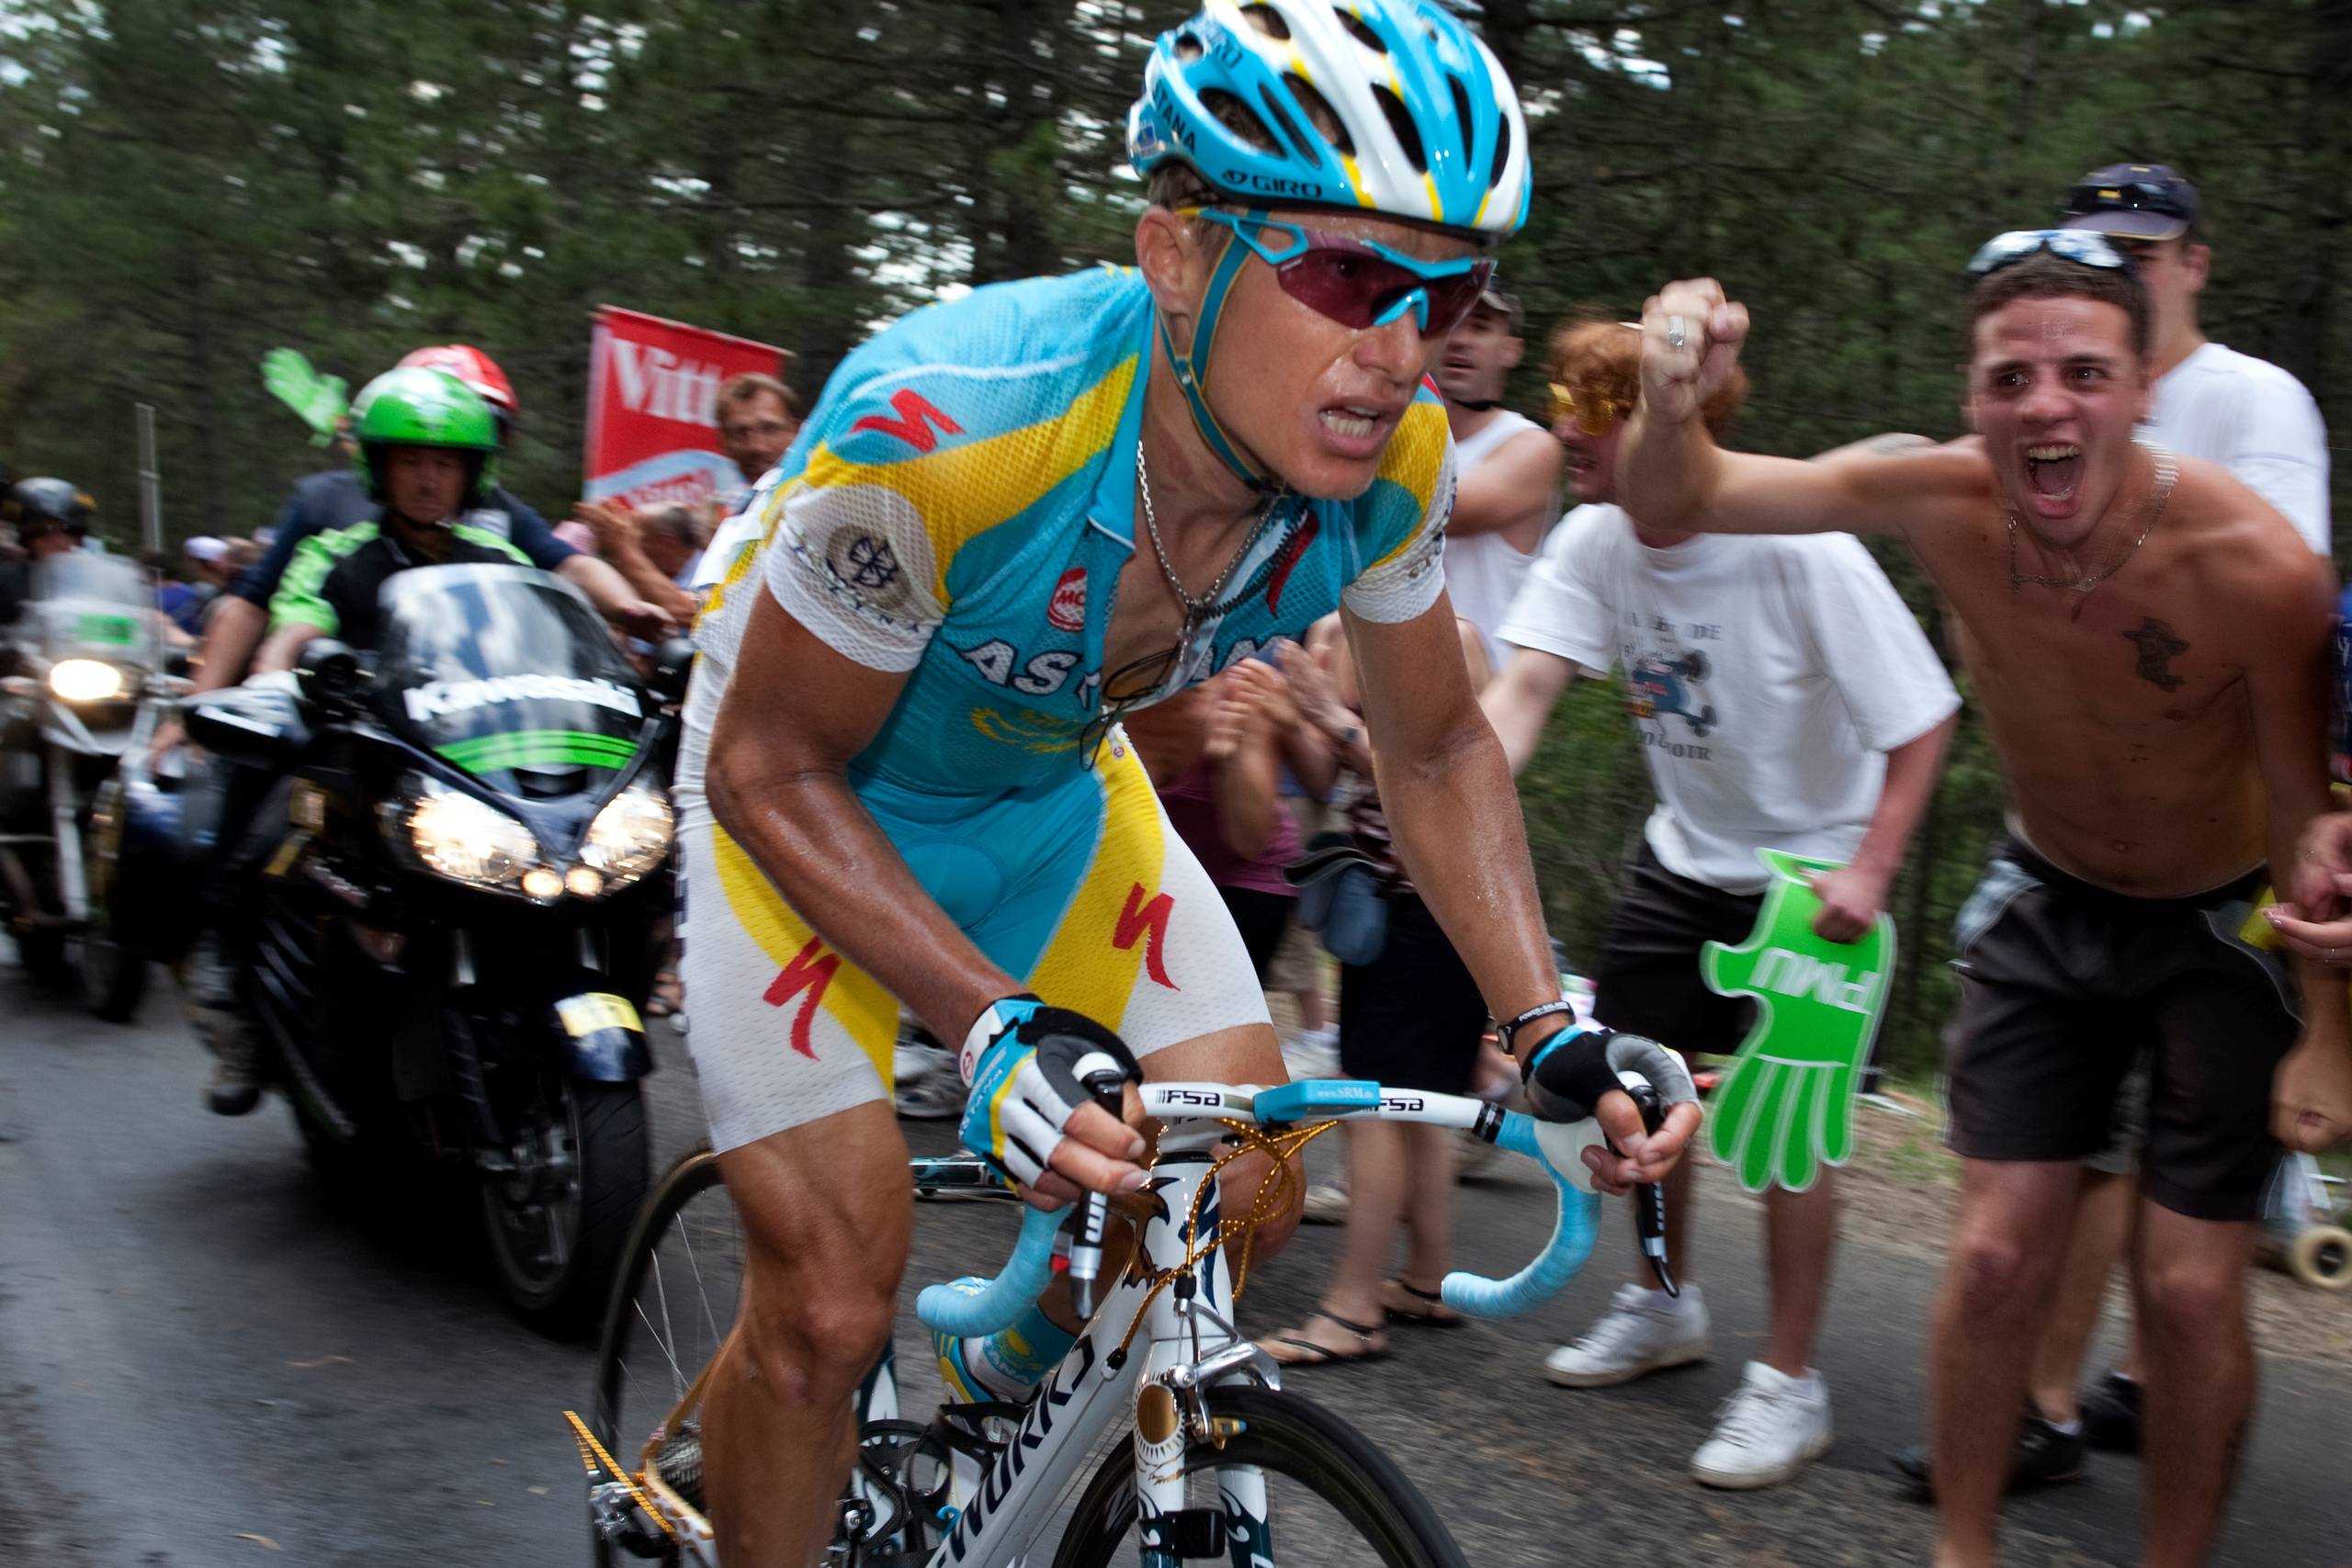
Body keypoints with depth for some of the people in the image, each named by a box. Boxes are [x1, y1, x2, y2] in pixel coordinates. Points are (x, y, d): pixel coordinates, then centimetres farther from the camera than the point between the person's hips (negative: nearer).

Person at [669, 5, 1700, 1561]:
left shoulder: (1392, 456, -22)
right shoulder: (946, 426, -39)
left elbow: (1437, 750, -5)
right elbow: (772, 766, -26)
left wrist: (1555, 1029, -17)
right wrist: (996, 1028, -38)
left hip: (1049, 791, 5)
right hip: (811, 792, -4)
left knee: (1236, 1193, -3)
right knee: (836, 1296, -11)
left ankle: (1003, 1390, 28)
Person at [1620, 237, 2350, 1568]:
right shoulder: (1943, 497, -22)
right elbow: (1681, 500, -22)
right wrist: (1673, 400, -45)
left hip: (2225, 927, -2)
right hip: (2049, 903, 3)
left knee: (2193, 1291, -1)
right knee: (1998, 1257, 0)